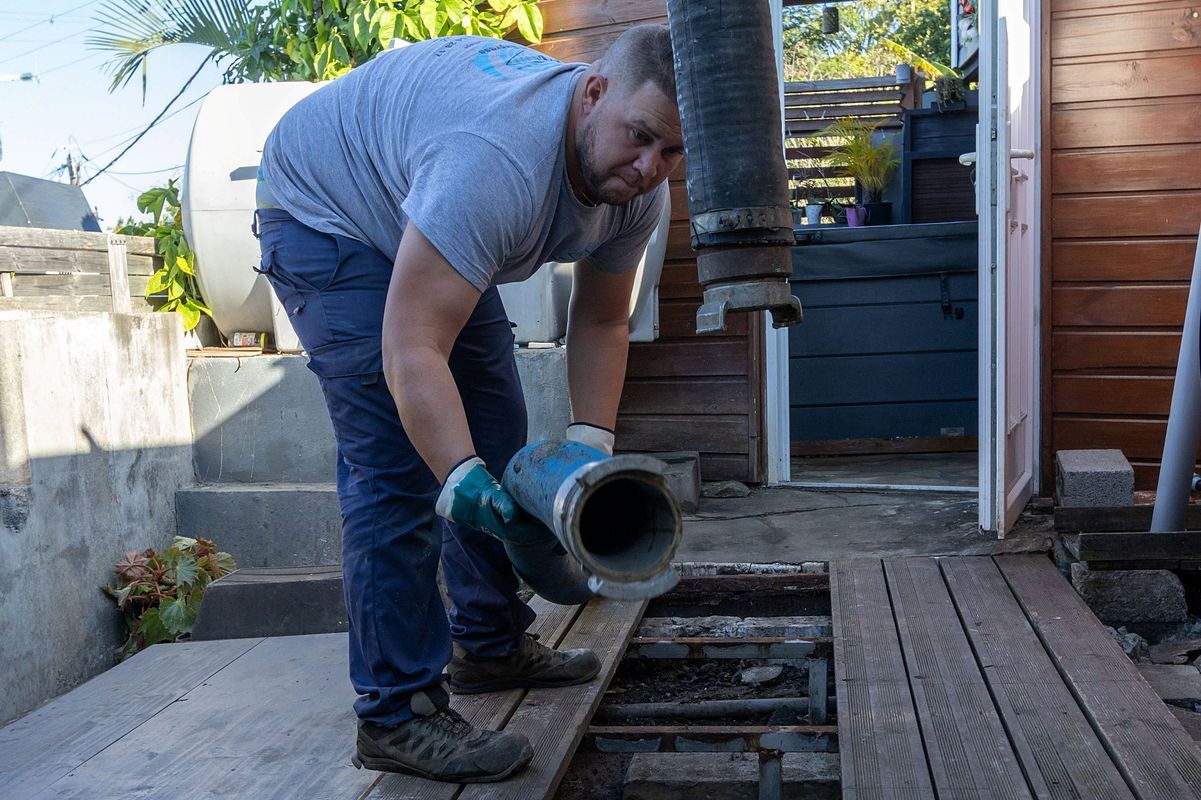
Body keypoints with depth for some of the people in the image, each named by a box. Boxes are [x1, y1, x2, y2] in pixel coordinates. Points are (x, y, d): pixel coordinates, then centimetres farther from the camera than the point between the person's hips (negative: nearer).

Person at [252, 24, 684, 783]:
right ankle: (396, 714, -10)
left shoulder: (636, 188, -14)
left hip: (424, 226, 9)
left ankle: (490, 644, 24)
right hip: (323, 210, -8)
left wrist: (592, 439, -16)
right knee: (399, 458, -18)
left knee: (496, 440, 8)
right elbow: (411, 351, -43)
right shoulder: (497, 162, -41)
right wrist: (462, 478, -52)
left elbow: (600, 322, -4)